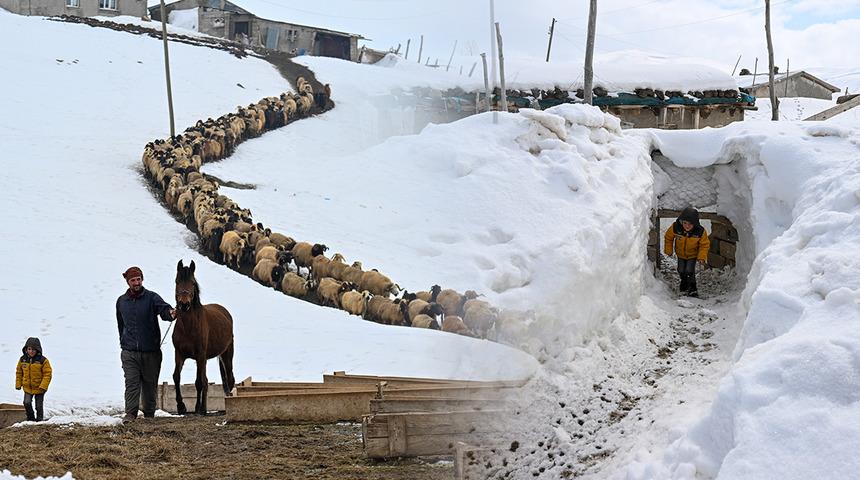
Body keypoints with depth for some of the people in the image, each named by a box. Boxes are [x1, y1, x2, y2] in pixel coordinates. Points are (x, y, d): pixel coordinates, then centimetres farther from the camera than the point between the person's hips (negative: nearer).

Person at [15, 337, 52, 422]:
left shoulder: (43, 360, -14)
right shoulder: (23, 360, -2)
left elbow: (48, 374, -12)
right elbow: (19, 372, 10)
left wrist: (43, 386, -20)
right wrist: (18, 384, 7)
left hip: (39, 388, -2)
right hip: (27, 387, 2)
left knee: (39, 406, 7)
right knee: (27, 403, -12)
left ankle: (39, 420, 23)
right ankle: (31, 418, 9)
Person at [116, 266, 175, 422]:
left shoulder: (152, 297, -2)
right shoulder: (121, 301, 9)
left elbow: (163, 308, -21)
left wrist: (170, 313, -44)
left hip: (151, 351, -1)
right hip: (129, 352, 1)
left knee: (150, 383, 8)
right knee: (131, 382, -9)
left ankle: (149, 414, 19)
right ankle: (130, 413, -11)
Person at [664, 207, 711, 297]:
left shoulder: (700, 231, -33)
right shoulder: (675, 227, -31)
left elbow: (705, 245, -14)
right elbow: (668, 237, -9)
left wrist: (702, 257, -17)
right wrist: (668, 251, -1)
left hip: (692, 255, -2)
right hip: (680, 254, 2)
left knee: (689, 272, -10)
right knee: (681, 271, 13)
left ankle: (692, 289, 12)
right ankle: (684, 287, 41)